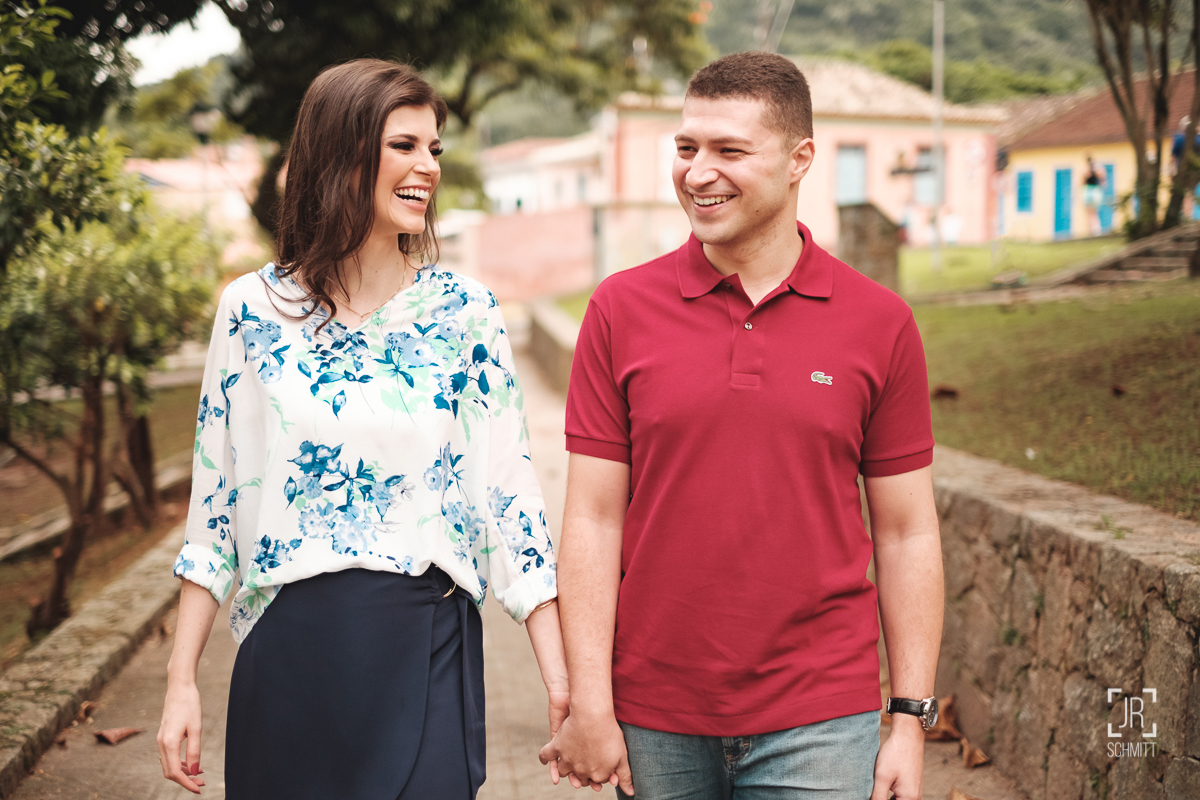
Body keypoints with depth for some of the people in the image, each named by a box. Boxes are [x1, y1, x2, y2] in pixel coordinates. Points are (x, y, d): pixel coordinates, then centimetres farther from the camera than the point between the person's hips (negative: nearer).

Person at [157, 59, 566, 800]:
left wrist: (560, 679, -5)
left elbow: (512, 491, -1)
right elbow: (215, 497, 4)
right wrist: (183, 678, 3)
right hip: (288, 654, 1)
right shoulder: (252, 310, -1)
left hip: (427, 650, 0)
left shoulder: (465, 312, -1)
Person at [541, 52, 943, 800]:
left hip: (819, 722, -1)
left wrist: (912, 719, 0)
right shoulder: (621, 310, -1)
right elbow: (594, 520, -2)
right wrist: (589, 705, -5)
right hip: (654, 723, 1)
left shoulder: (880, 323, -1)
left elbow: (907, 534, 2)